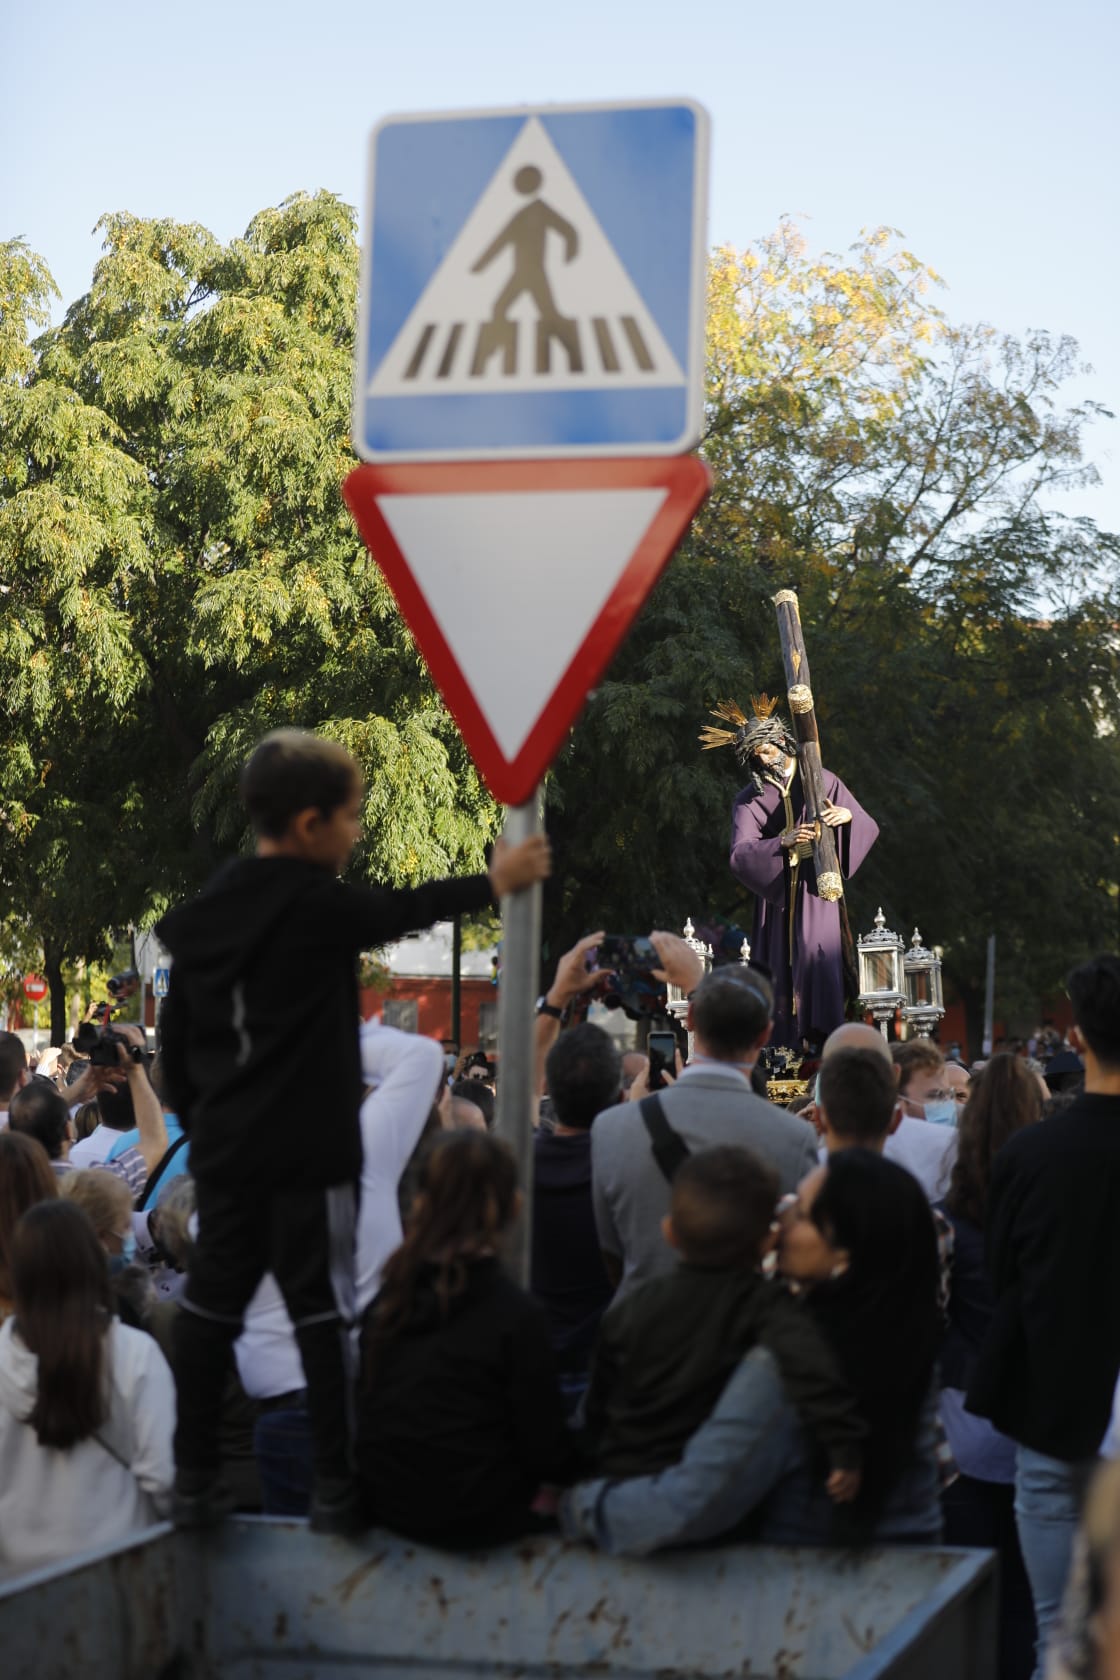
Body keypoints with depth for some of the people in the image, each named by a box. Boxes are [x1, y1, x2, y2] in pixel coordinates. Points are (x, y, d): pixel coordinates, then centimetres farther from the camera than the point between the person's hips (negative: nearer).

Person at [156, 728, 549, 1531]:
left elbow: (177, 1036, 12)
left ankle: (194, 1477, 14)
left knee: (211, 1304, 10)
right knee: (323, 1308, -2)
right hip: (305, 1151, -7)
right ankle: (337, 1485, -1)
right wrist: (494, 883, 16)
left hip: (224, 1148, 7)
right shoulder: (315, 902, -14)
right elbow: (403, 912, 2)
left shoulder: (207, 912, 7)